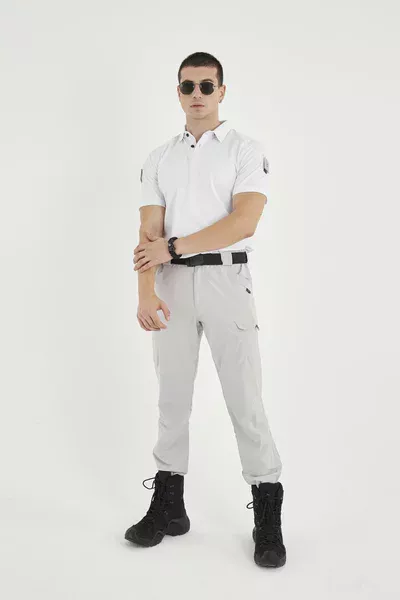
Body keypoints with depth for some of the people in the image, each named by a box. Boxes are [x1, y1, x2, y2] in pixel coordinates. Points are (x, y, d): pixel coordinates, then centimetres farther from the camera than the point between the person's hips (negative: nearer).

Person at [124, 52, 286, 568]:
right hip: (172, 283, 4)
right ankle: (168, 505, 21)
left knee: (243, 395, -4)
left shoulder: (246, 151, 3)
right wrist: (146, 292, -13)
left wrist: (173, 246, -15)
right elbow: (149, 234, 3)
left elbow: (244, 220, -13)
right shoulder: (160, 158, 13)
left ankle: (268, 517, 7)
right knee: (172, 394, 8)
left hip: (226, 279, -3)